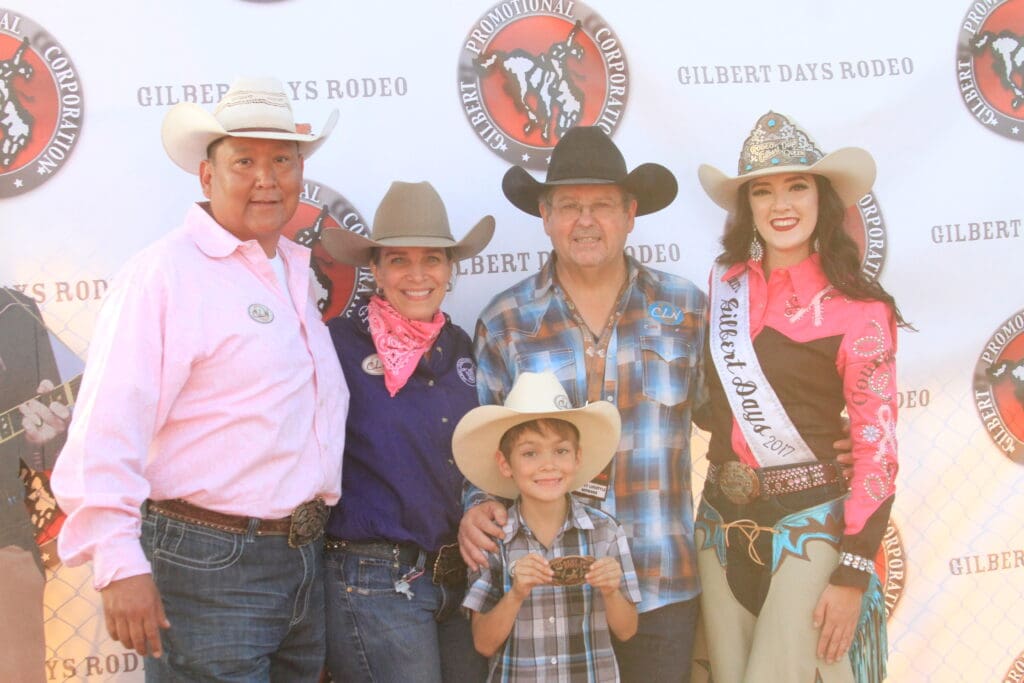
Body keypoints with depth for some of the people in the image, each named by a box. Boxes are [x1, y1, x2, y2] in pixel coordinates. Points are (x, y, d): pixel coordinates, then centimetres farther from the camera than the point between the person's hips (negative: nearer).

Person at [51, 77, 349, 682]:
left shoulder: (299, 272, 13)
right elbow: (106, 430, -19)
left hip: (305, 558, 8)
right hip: (208, 566, -7)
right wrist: (119, 563, -24)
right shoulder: (164, 274, -11)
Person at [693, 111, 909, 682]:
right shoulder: (728, 283, 4)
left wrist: (853, 574, -14)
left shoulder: (858, 309, -9)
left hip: (810, 526, -5)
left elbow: (877, 449, -10)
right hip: (722, 524, 5)